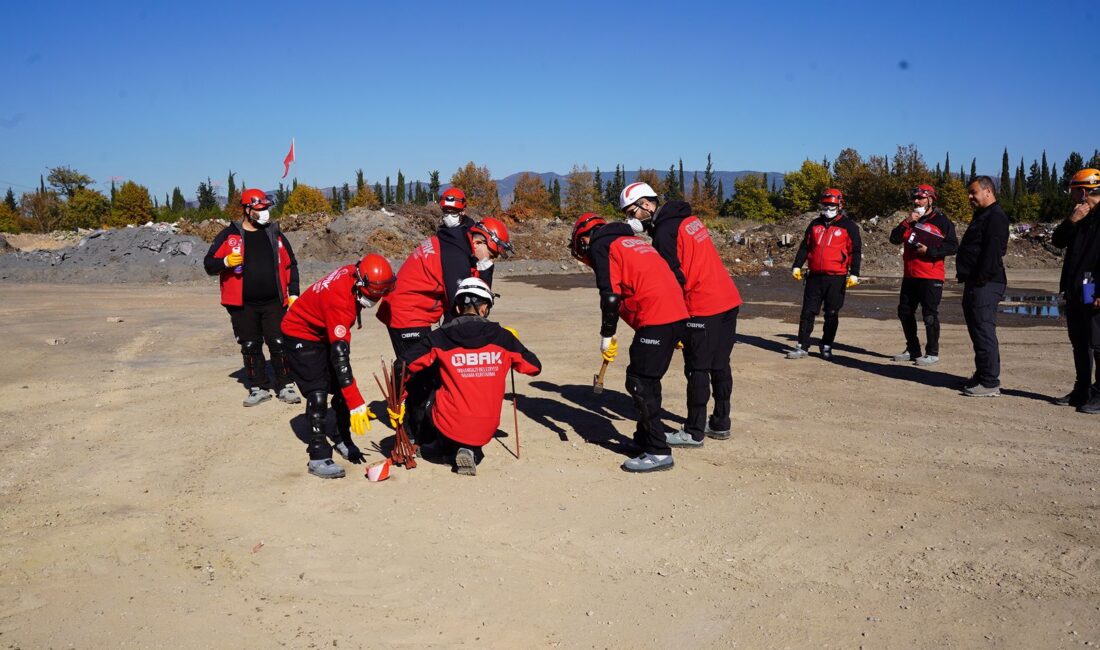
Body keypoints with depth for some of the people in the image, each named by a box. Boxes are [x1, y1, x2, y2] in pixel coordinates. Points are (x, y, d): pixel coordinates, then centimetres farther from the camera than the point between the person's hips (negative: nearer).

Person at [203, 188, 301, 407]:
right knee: (250, 347, 6)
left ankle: (285, 386, 6)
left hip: (274, 303, 1)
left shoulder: (275, 235, 11)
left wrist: (293, 293, 7)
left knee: (280, 344, -3)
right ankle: (259, 388, 16)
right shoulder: (229, 235, 3)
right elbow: (209, 264, 2)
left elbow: (290, 265, 15)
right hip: (243, 305, -1)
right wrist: (226, 262, -19)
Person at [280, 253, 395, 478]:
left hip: (328, 331, 8)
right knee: (318, 393, -17)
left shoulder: (358, 275, -16)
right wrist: (356, 404, -42)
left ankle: (343, 440, 22)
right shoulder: (339, 300, -39)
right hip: (302, 334, -8)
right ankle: (318, 458, -13)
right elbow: (340, 355, -41)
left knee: (341, 388, 5)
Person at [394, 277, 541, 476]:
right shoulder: (502, 336, -1)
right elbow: (534, 367, 10)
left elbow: (404, 366, -5)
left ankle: (450, 450, 17)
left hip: (449, 426, 0)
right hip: (486, 430, 0)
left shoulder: (441, 338, -4)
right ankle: (471, 451, 2)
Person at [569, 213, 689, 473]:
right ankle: (645, 438, 28)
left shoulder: (600, 247, 1)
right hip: (677, 314, 9)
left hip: (655, 320, -9)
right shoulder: (632, 241, 27)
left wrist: (606, 336, -4)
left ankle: (658, 452, -3)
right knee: (646, 380, 18)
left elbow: (610, 295, -11)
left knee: (640, 383, -4)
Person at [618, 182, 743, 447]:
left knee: (697, 370, 0)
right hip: (729, 300, 9)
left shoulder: (664, 233, -13)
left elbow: (675, 280, -14)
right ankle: (720, 424, 26)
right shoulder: (689, 219, 13)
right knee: (720, 366, 16)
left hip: (703, 309, -9)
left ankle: (694, 433, 8)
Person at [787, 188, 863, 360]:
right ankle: (802, 347, 7)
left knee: (832, 314, 4)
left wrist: (854, 274, -10)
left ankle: (826, 347, 15)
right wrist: (797, 266, 6)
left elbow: (856, 251, -3)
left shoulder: (849, 226, 0)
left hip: (836, 278, -3)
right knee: (808, 312, 2)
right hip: (814, 276, 4)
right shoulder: (815, 224, 13)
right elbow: (804, 246, 15)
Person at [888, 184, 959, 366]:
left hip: (931, 277, -7)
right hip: (909, 276, 7)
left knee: (930, 315, -4)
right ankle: (912, 350, 23)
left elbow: (953, 246, -11)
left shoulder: (942, 221, -4)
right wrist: (906, 222, -9)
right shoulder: (910, 220, 15)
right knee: (904, 312, 11)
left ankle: (932, 353, 5)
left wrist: (929, 250, -18)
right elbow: (894, 239, 3)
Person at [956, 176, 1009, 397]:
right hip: (975, 284, 11)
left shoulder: (996, 217, -12)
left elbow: (992, 252, -21)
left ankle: (990, 383, -7)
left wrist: (981, 279, -22)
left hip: (985, 285, -11)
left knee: (984, 332, -10)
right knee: (978, 331, 15)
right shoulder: (981, 216, 22)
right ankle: (982, 376, 24)